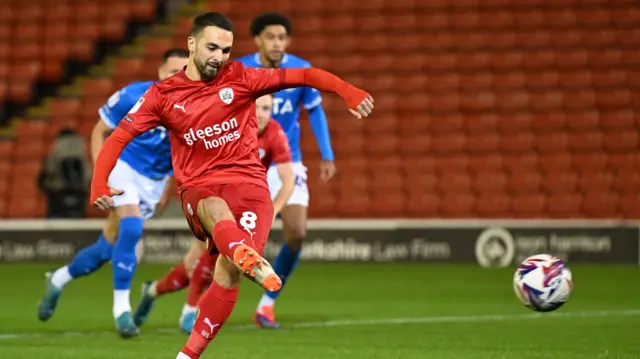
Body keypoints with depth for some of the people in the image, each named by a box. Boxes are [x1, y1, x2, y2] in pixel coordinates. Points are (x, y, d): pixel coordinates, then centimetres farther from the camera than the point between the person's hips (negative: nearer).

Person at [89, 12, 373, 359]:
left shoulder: (240, 78, 3)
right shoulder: (163, 95, 4)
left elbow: (303, 76, 0)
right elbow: (119, 136, 0)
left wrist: (349, 92, -16)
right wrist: (99, 184, -17)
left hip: (248, 184, 0)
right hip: (199, 189, 0)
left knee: (228, 269, -21)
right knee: (216, 210, -38)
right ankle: (250, 260, -69)